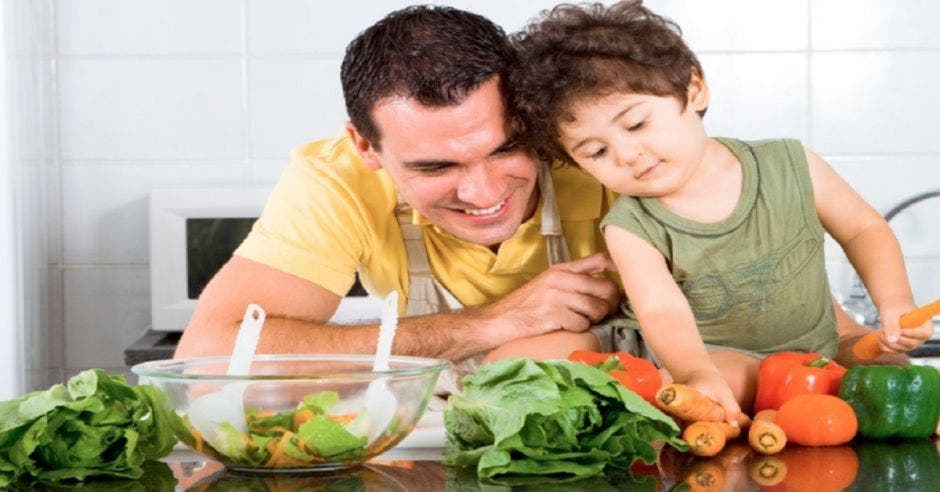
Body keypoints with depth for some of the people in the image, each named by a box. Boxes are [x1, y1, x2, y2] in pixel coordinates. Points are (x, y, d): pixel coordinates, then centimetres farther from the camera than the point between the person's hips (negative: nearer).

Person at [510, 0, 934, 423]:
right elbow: (663, 311, -30)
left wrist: (895, 302, -11)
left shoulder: (791, 167, -10)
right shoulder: (631, 229, -15)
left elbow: (864, 229, 4)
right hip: (707, 354, -4)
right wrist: (697, 375, -50)